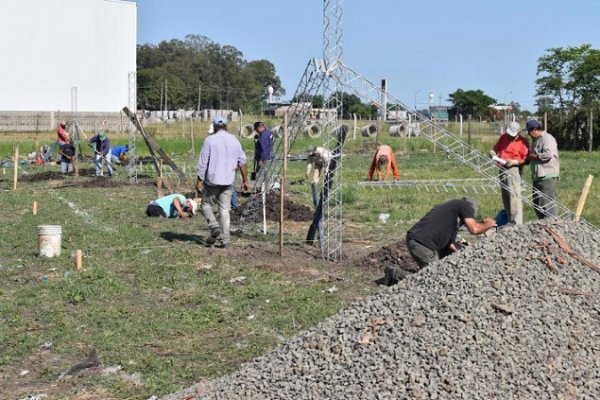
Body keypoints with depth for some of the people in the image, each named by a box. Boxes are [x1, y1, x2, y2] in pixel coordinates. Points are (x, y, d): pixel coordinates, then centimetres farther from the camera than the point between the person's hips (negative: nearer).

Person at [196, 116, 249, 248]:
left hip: (212, 180, -4)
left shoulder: (209, 140, -7)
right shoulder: (234, 140, 5)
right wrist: (245, 180, 13)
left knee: (206, 205, 13)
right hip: (228, 181, 4)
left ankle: (214, 227, -8)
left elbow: (203, 162, -9)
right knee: (224, 209, 8)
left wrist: (199, 180, -4)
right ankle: (225, 240, 4)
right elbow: (242, 162, 7)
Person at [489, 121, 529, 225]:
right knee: (505, 196, 10)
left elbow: (526, 160, -7)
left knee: (514, 195, -15)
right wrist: (493, 153, -1)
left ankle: (517, 222, -19)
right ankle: (510, 221, 18)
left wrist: (515, 161, -21)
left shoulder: (522, 142, -7)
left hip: (513, 169, -7)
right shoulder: (503, 137, 10)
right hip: (502, 169, 7)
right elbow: (495, 149, 21)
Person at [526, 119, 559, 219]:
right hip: (537, 177, 10)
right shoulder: (535, 140, 20)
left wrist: (533, 156, -13)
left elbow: (548, 154, -25)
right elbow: (532, 155, 32)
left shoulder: (548, 138, -10)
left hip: (548, 177, -10)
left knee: (547, 204, -11)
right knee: (537, 204, 14)